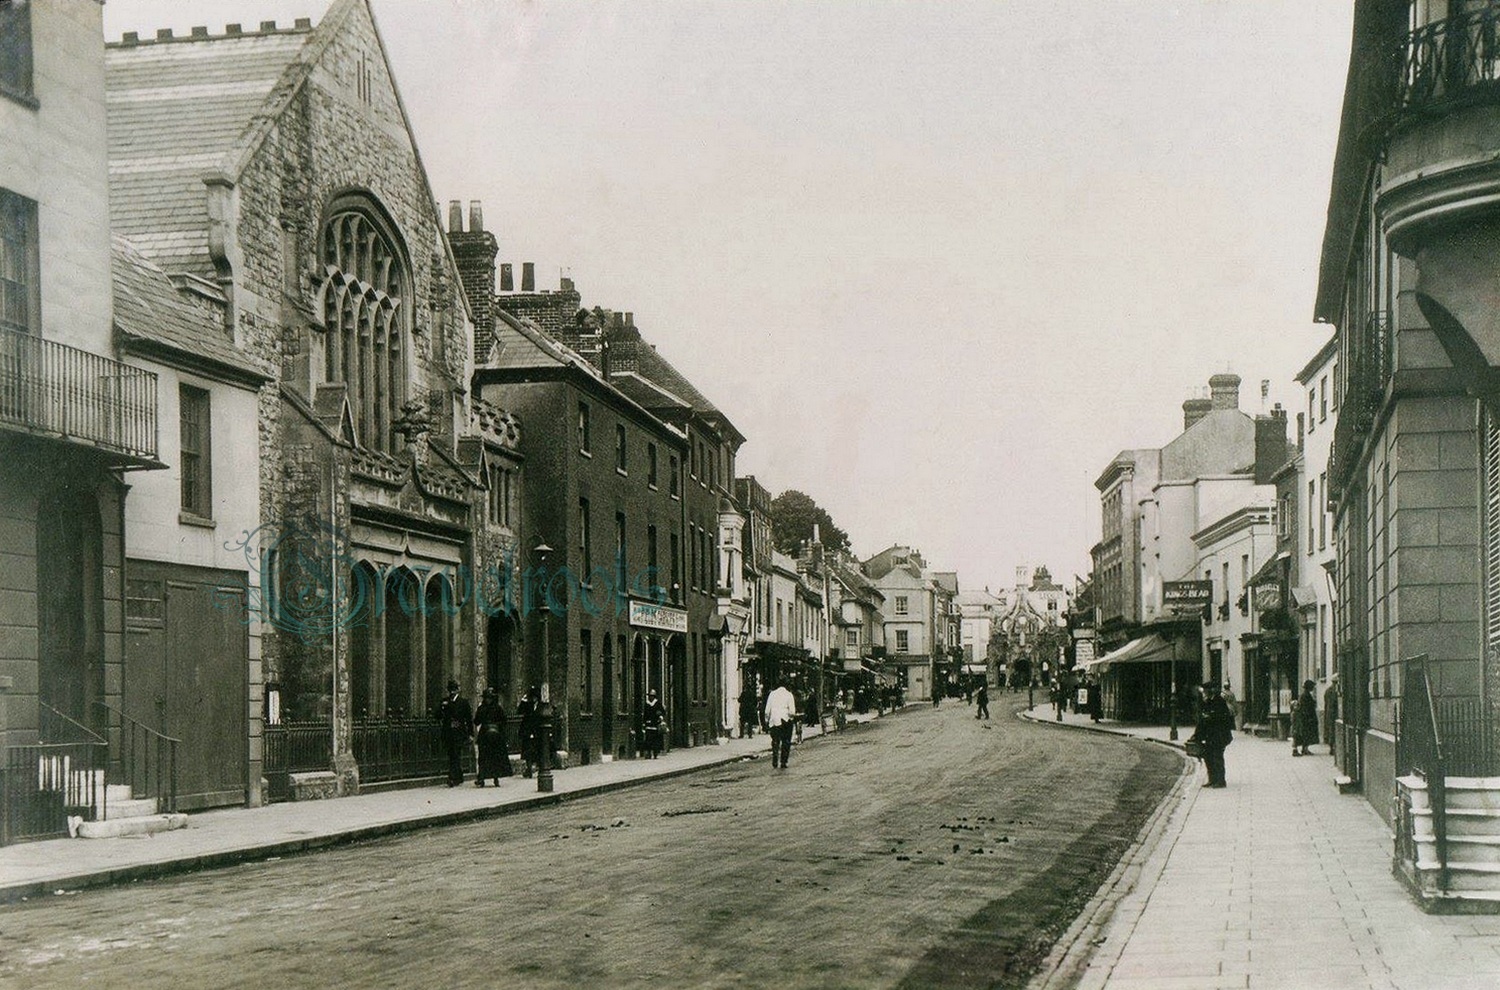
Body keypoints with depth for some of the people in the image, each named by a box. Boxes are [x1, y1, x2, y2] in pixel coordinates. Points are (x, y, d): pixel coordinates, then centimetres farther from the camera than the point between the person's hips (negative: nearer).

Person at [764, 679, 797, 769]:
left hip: (774, 721, 2)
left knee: (775, 742, 11)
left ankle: (774, 763, 3)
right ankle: (783, 763, 3)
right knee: (786, 743, 7)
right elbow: (792, 711, -8)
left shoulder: (772, 694, 3)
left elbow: (767, 710, 4)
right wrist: (792, 718, 9)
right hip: (785, 721, -2)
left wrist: (767, 721, 12)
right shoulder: (788, 695, -3)